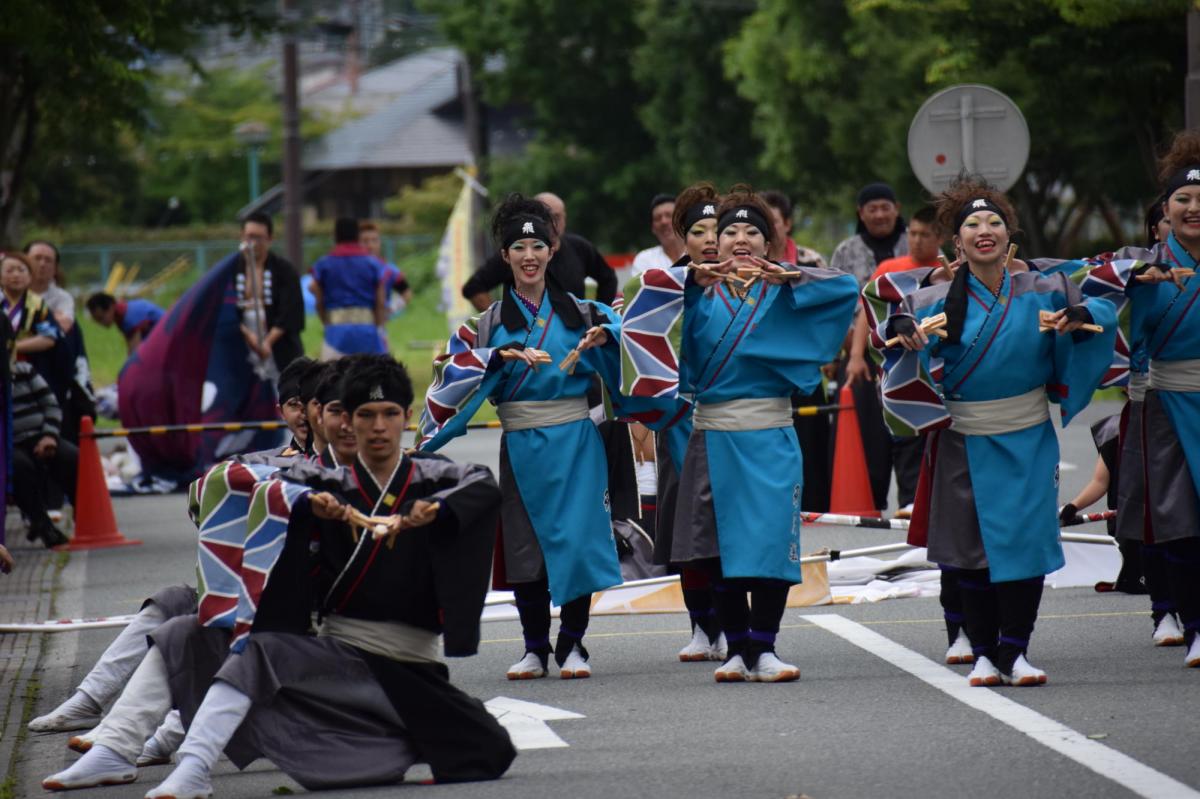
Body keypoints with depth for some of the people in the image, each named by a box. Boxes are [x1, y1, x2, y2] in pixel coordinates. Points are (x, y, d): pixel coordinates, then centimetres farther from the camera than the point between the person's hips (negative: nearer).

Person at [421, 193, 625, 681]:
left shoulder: (579, 312, 8)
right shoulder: (490, 322, 7)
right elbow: (458, 371, -6)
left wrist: (605, 334, -23)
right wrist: (505, 355, -22)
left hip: (575, 441, -1)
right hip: (520, 446, 1)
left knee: (577, 542, -6)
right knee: (525, 545, 1)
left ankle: (572, 646, 4)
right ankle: (534, 649, 12)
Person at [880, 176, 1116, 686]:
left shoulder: (1040, 293, 1)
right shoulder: (939, 301, 0)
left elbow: (1104, 310, 3)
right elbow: (896, 321, -2)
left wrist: (1080, 316, -20)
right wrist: (903, 328, -25)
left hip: (1028, 439, 0)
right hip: (965, 444, 0)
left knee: (1025, 543, -5)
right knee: (972, 549, 1)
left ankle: (1015, 652, 3)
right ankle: (984, 653, 11)